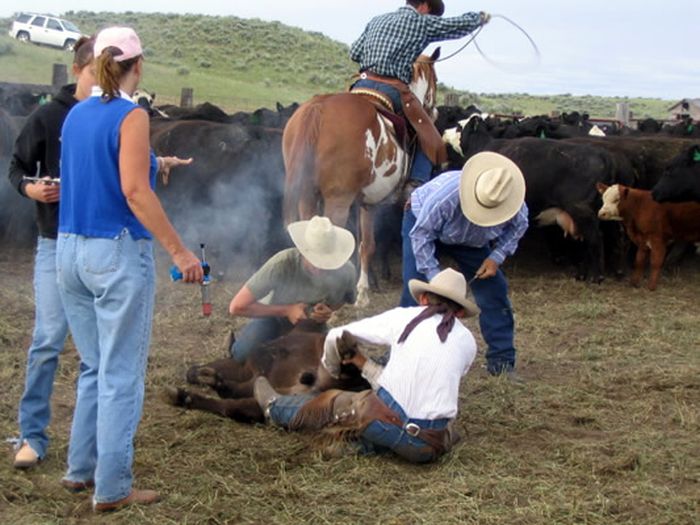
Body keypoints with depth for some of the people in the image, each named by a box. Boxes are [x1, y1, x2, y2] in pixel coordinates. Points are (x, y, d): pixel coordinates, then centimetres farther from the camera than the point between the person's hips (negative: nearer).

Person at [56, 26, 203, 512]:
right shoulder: (131, 116, -11)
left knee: (94, 367, 19)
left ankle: (81, 468, 26)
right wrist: (180, 251, -18)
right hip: (117, 252, -7)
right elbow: (135, 192, -19)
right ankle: (112, 488, 5)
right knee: (121, 375, 1)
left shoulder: (76, 115, 10)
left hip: (71, 250, 7)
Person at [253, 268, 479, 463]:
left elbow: (336, 337, 15)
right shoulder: (467, 342, 12)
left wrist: (332, 372, 36)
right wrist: (363, 364, 28)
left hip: (387, 420, -1)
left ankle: (276, 408, 49)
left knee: (331, 401, 27)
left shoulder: (404, 317, 6)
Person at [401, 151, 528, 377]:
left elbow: (518, 227, -8)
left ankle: (502, 360, 5)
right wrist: (434, 277, -32)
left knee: (493, 290, -4)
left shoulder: (513, 203, -32)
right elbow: (421, 234, -32)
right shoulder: (445, 196, -45)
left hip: (471, 241, 4)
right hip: (422, 222, -4)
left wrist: (496, 257, -22)